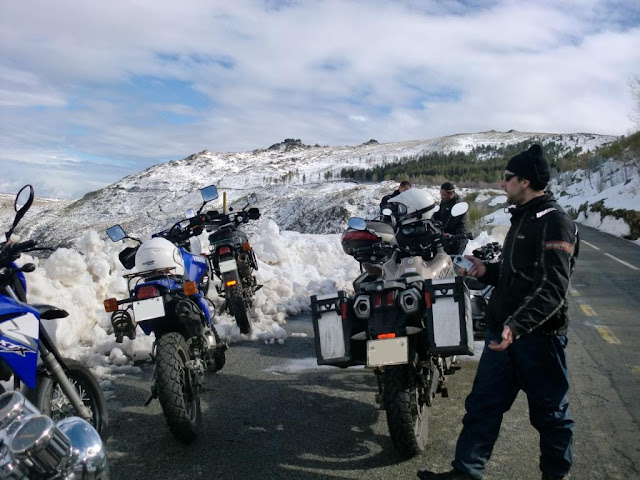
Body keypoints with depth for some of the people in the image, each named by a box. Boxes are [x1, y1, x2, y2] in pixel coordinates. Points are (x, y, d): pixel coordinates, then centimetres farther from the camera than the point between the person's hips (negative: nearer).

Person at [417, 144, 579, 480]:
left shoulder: (554, 221, -14)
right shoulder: (523, 218, 16)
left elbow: (552, 287, -24)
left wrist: (517, 325, -34)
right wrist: (487, 271, 7)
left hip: (538, 335, -9)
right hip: (502, 330, 9)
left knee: (550, 412, 10)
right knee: (483, 404, 10)